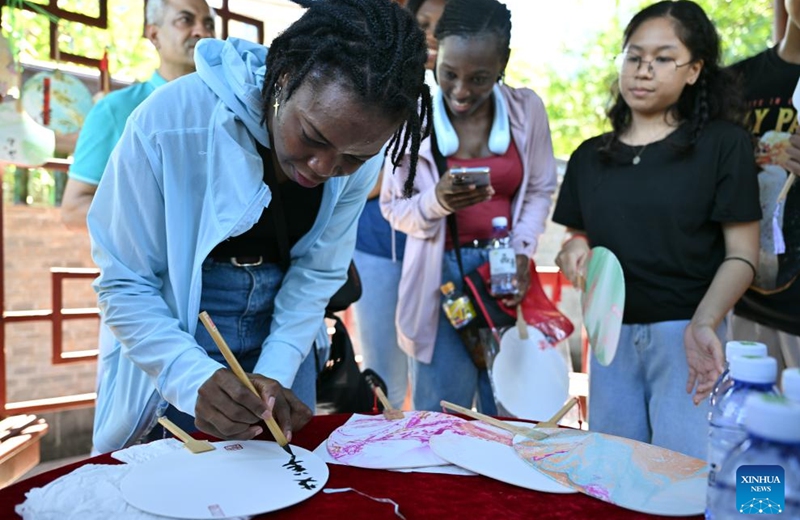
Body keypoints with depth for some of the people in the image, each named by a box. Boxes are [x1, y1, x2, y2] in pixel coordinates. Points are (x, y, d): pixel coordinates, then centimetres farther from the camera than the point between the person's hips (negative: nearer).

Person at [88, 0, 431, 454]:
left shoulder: (361, 152, -17)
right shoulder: (169, 122, -28)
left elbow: (317, 272, -9)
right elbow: (125, 284, -21)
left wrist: (274, 372, -19)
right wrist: (196, 379, -33)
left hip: (281, 336, 3)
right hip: (174, 336, -2)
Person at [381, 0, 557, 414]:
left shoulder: (527, 109, -1)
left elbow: (539, 191, 7)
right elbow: (393, 207, -2)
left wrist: (521, 251, -9)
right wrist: (436, 202, -22)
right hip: (440, 276, -2)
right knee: (440, 417, 4)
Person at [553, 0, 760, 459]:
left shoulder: (723, 143, -3)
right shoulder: (589, 156, 10)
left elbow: (742, 254, -7)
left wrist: (703, 323, -23)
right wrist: (574, 251, -10)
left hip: (685, 332, -4)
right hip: (609, 334, 4)